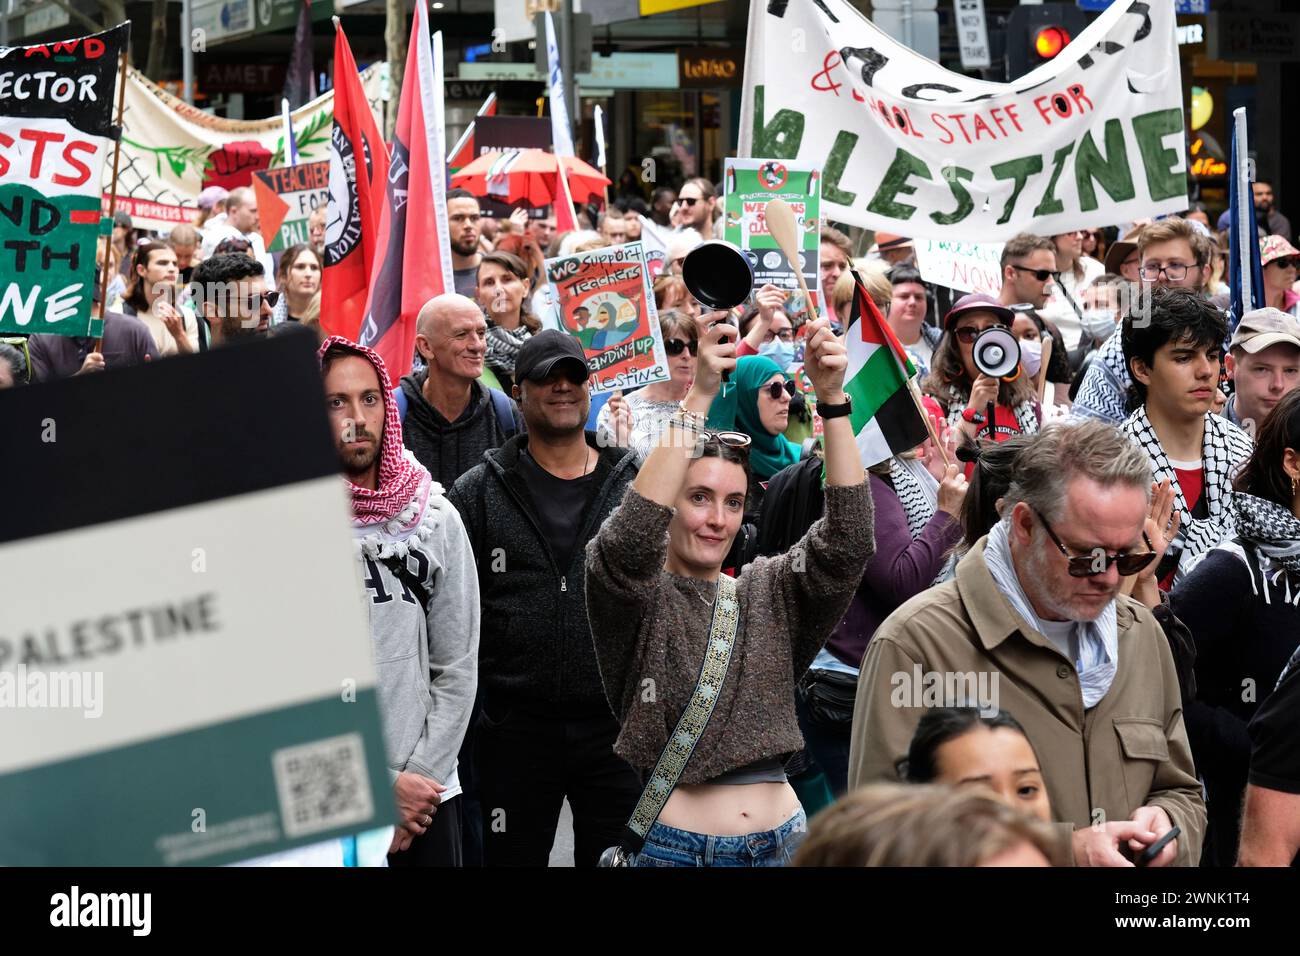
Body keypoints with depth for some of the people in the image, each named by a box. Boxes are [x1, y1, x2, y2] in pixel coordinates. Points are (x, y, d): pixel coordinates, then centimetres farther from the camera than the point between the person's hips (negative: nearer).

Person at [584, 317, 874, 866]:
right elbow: (629, 541, -24)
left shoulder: (768, 594, 8)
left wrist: (832, 399, -17)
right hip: (674, 845, -4)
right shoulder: (634, 598, -2)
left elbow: (847, 539, -6)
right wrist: (698, 399, -29)